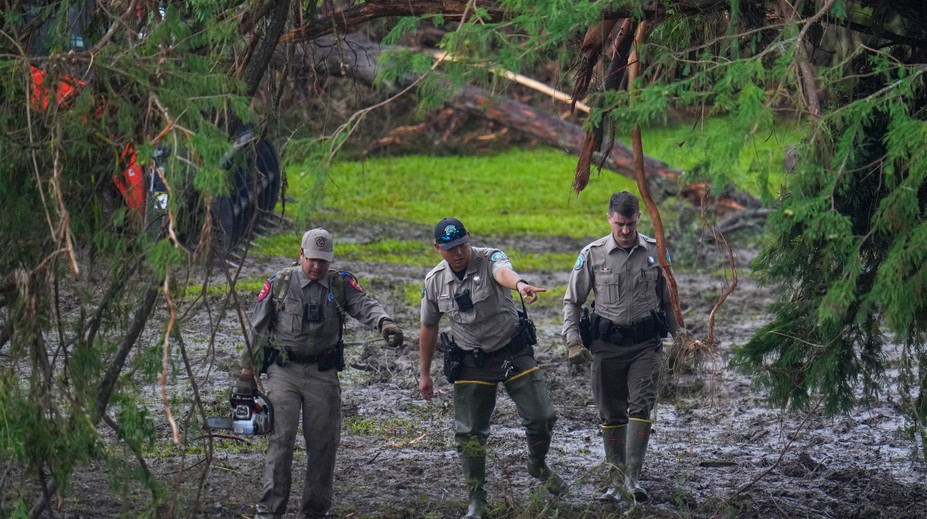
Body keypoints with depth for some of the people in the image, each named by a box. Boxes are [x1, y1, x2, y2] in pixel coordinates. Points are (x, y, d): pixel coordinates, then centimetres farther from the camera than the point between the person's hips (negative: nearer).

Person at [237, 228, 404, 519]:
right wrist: (248, 367, 6)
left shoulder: (341, 285, 5)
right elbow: (258, 327, 7)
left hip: (323, 374, 2)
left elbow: (364, 306, -13)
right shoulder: (279, 284, 1)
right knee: (281, 438, -11)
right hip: (284, 372, -2)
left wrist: (384, 323, -35)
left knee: (323, 442, 5)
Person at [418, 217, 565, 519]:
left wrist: (519, 284, -67)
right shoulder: (434, 281, -5)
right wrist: (424, 374, 12)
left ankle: (538, 465, 28)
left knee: (541, 416, -3)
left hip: (513, 352, -2)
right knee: (469, 433, 2)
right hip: (471, 363, 2)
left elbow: (503, 272, -42)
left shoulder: (489, 260, -16)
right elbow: (429, 327, 9)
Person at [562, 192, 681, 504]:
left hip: (646, 343, -1)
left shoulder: (655, 252, 1)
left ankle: (633, 478, -17)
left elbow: (668, 299, 12)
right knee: (611, 414, 7)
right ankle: (616, 478, 17)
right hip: (606, 344, 1)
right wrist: (573, 342, -6)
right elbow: (572, 301, 5)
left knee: (640, 407, -13)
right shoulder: (592, 254, -2)